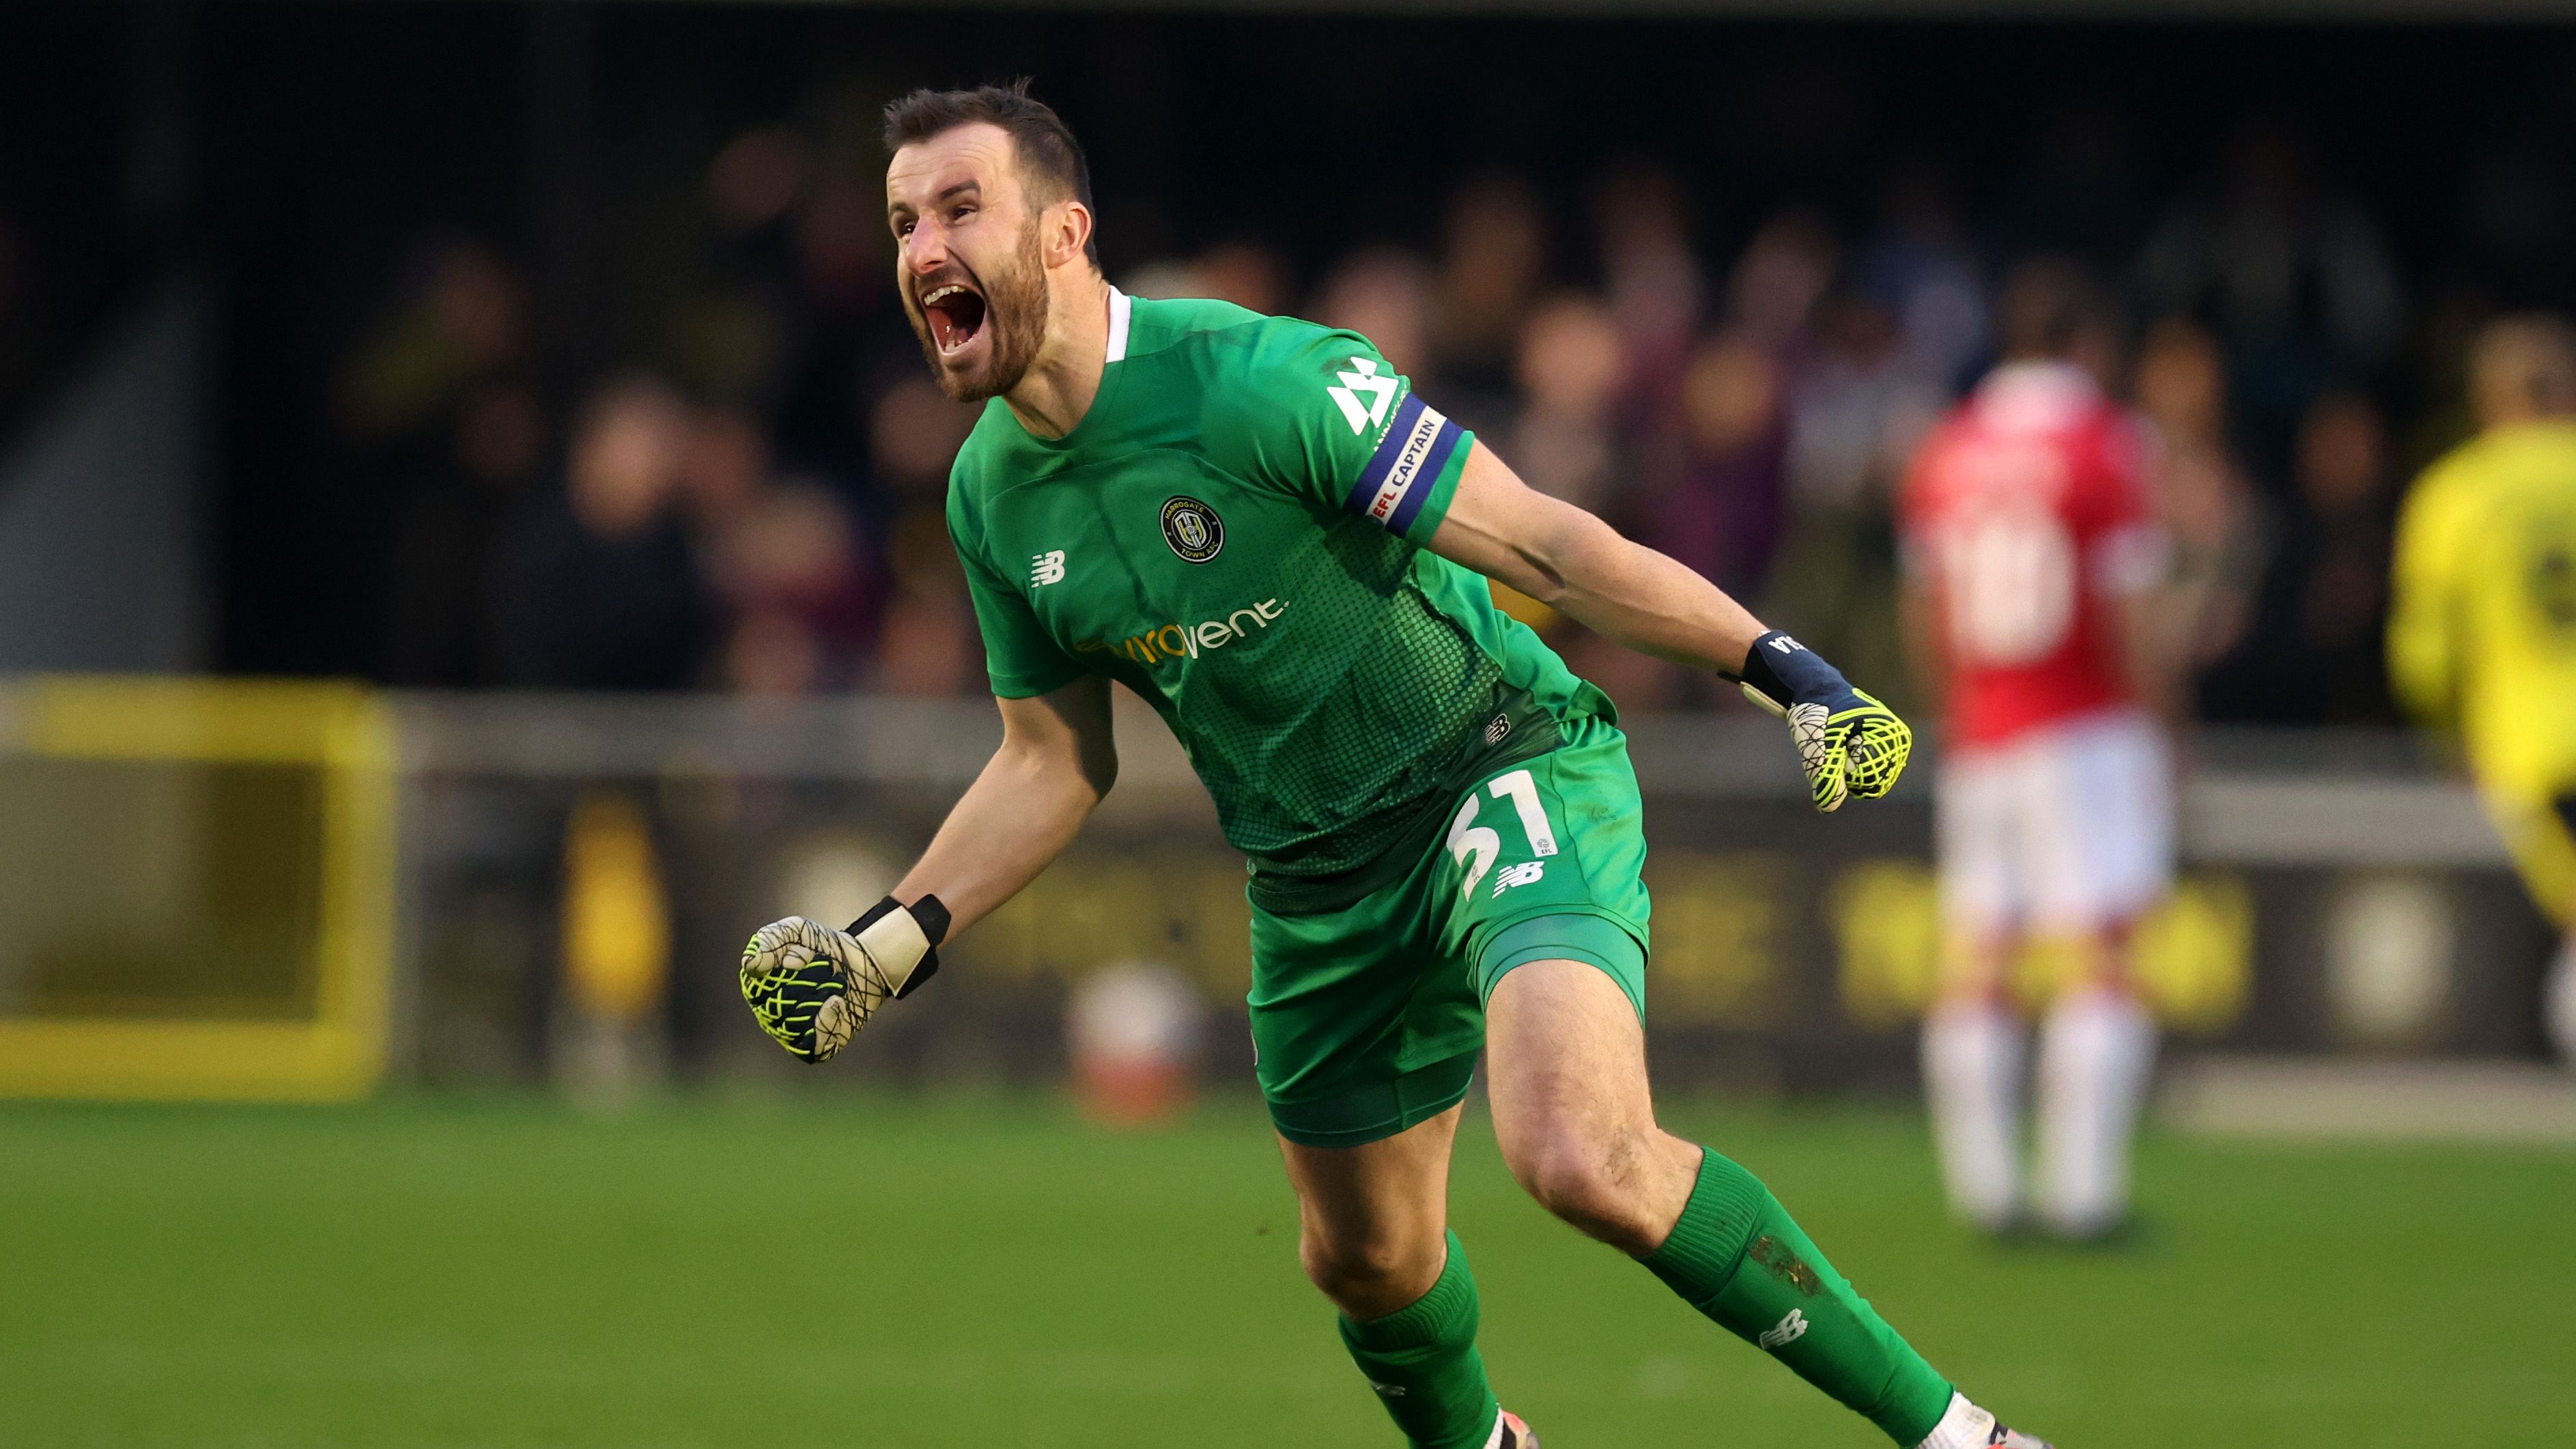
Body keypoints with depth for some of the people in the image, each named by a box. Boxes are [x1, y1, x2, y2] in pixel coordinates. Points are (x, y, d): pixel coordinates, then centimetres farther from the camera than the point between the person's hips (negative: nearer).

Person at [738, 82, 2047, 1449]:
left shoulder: (1258, 381, -22)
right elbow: (1055, 761, 13)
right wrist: (892, 939, 3)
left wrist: (1788, 671, -23)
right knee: (1365, 1257, 16)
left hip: (1510, 770, -7)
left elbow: (1540, 541, -19)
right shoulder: (990, 493, 0)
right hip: (1315, 873, 7)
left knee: (1580, 1157, -30)